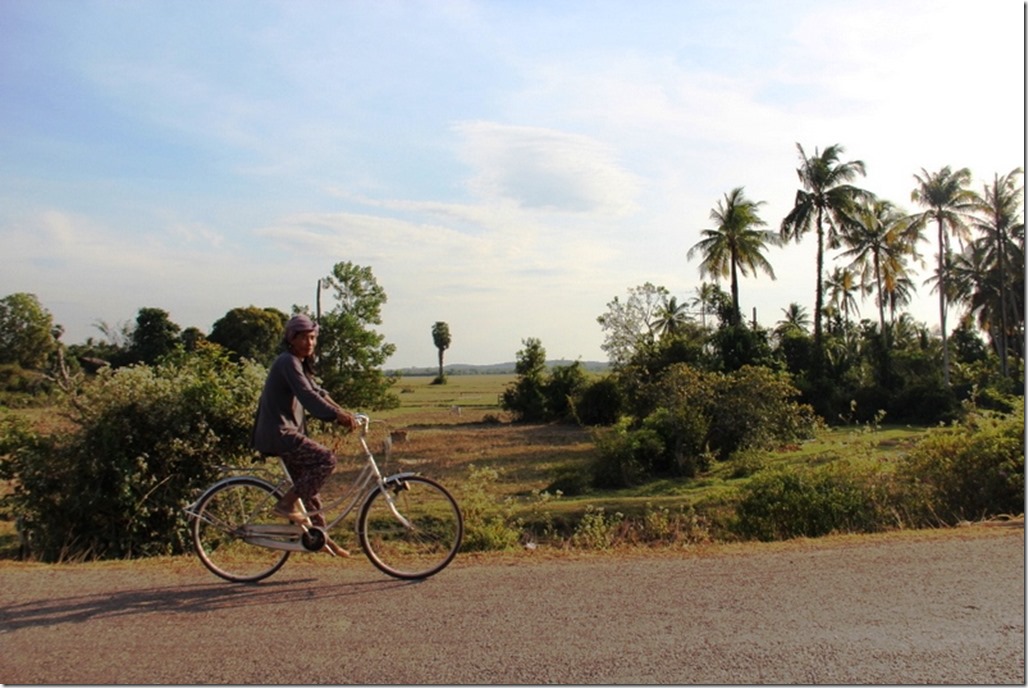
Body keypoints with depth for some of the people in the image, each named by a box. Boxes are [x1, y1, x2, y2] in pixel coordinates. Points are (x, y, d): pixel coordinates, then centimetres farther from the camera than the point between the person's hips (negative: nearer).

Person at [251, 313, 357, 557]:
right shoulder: (287, 361, -13)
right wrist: (338, 416, -30)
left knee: (309, 484, 13)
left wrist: (342, 413, 3)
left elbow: (317, 392, 16)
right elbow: (307, 396, -25)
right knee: (326, 459, -20)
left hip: (286, 431, 10)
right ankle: (286, 503, -10)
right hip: (278, 432, -10)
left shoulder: (300, 364, 18)